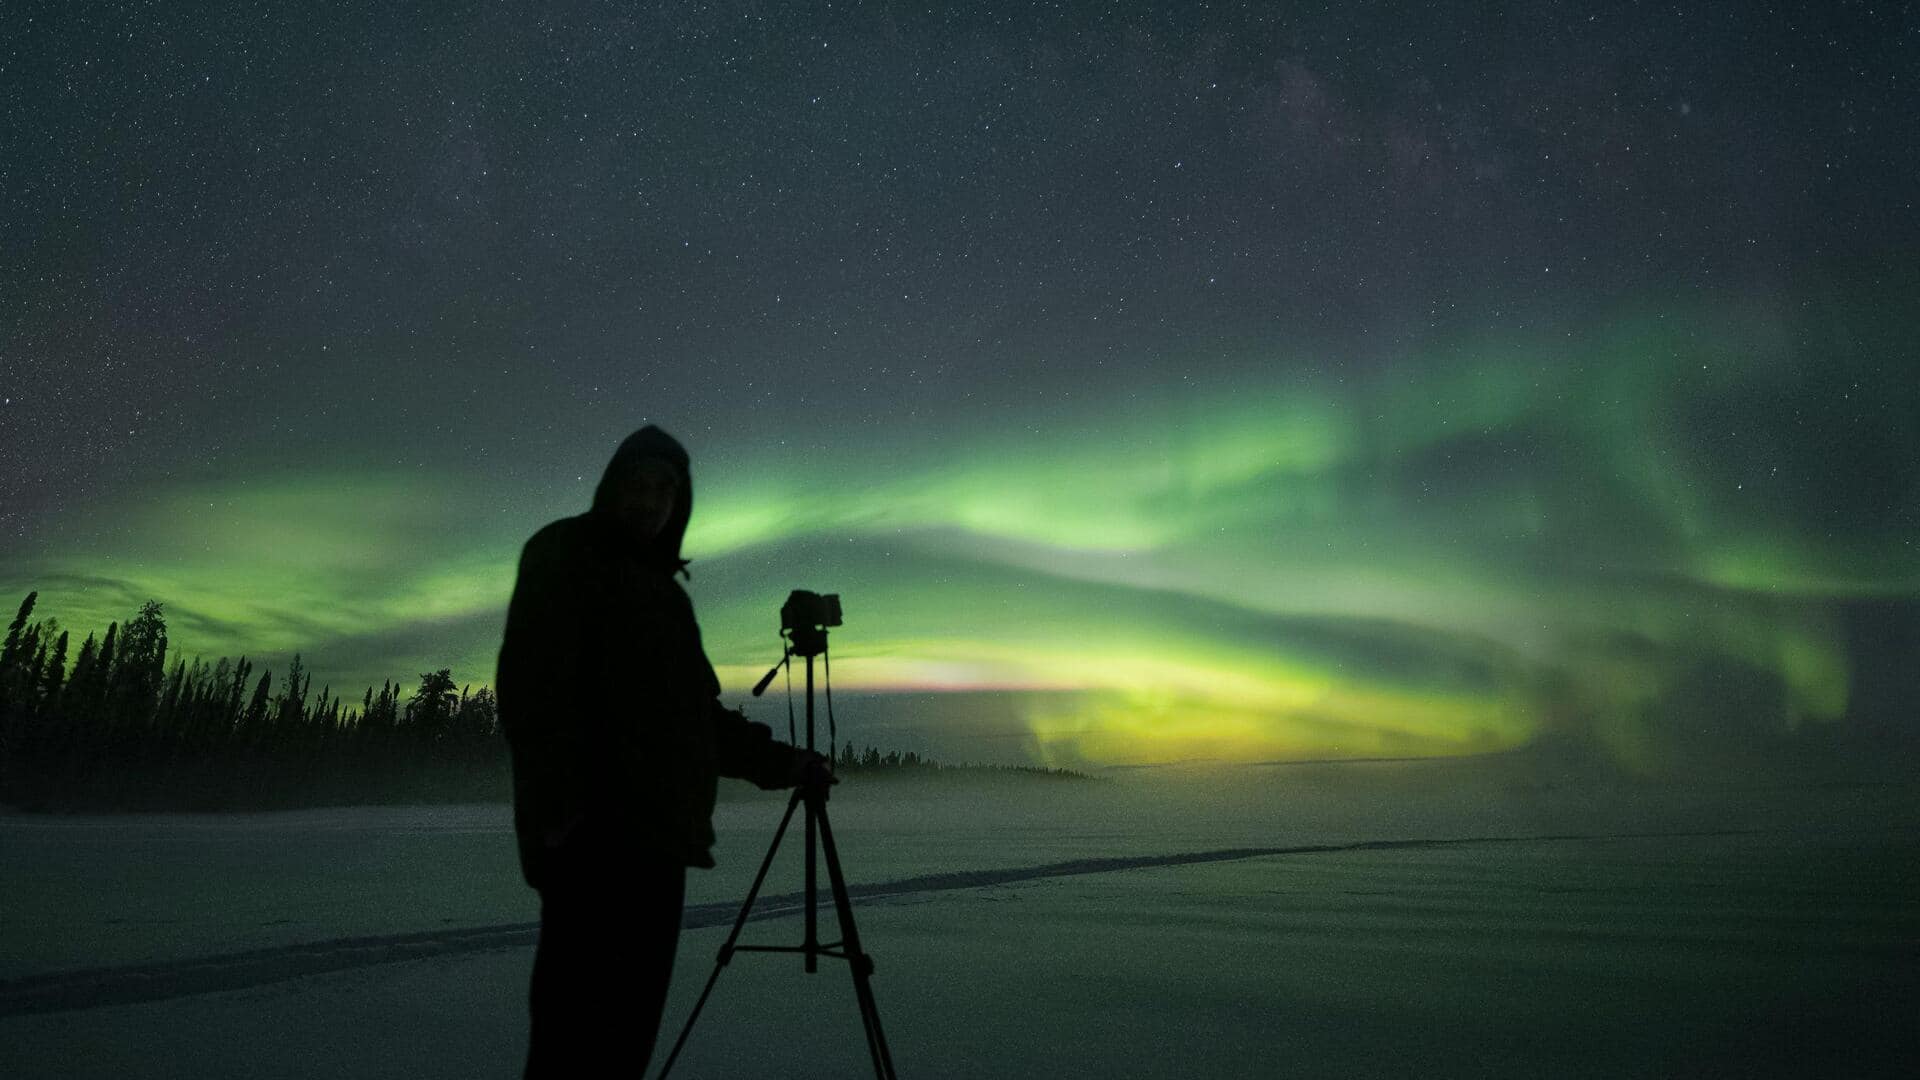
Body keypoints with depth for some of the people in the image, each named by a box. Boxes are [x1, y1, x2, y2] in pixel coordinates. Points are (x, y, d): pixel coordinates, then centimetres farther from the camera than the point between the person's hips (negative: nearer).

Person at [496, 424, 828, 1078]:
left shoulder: (663, 590, 23)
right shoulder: (563, 557, 1)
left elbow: (700, 717, 26)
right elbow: (532, 687, -12)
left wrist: (783, 763, 24)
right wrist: (554, 810, -21)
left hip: (654, 836, 8)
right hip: (594, 838, -8)